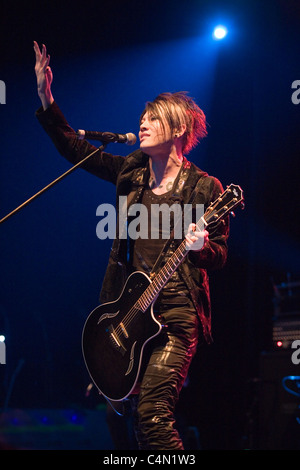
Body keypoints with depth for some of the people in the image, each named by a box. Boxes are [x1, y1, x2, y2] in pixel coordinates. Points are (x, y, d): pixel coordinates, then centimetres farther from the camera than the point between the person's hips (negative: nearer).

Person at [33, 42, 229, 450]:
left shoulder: (204, 188, -4)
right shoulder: (132, 173, 11)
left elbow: (220, 257, -2)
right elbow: (74, 147, 14)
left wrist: (201, 247, -25)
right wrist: (45, 96, 4)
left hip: (176, 311, -6)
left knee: (152, 410, -20)